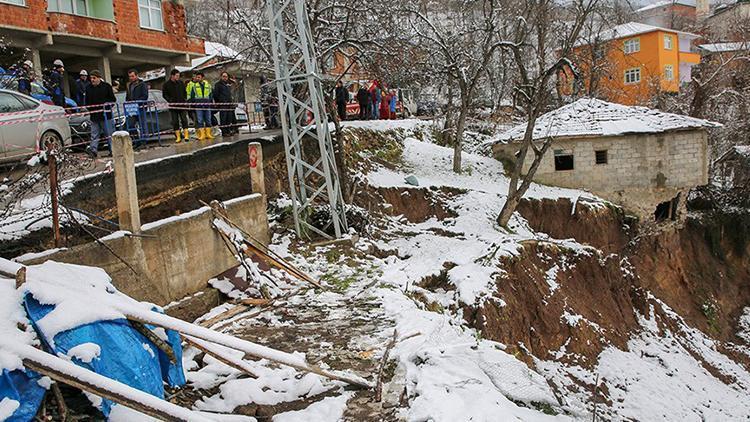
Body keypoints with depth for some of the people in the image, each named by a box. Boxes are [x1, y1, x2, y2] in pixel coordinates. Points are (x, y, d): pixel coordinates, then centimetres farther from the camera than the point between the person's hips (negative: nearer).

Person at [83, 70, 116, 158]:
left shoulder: (106, 86, 0)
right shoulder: (88, 88, 11)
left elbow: (113, 100, 2)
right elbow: (86, 101, 18)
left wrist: (107, 106, -9)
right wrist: (90, 109, 3)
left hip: (105, 115, -3)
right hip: (94, 115, 4)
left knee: (109, 134, 3)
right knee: (94, 134, 0)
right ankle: (93, 149, -4)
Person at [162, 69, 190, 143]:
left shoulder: (181, 83, 9)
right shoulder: (166, 84, 0)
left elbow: (185, 92, 17)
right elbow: (165, 94, 1)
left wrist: (185, 99, 5)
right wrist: (170, 101, -10)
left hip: (182, 104, 2)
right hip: (173, 106, -1)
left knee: (184, 120, -1)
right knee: (175, 122, 1)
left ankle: (186, 135, 2)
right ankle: (178, 137, 5)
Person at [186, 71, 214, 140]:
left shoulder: (207, 85, 13)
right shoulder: (194, 85, 7)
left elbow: (210, 95, 19)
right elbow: (191, 96, 8)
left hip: (207, 105, 2)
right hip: (198, 105, -2)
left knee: (208, 120, 3)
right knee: (199, 120, -5)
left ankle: (208, 134, 8)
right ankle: (201, 134, -4)